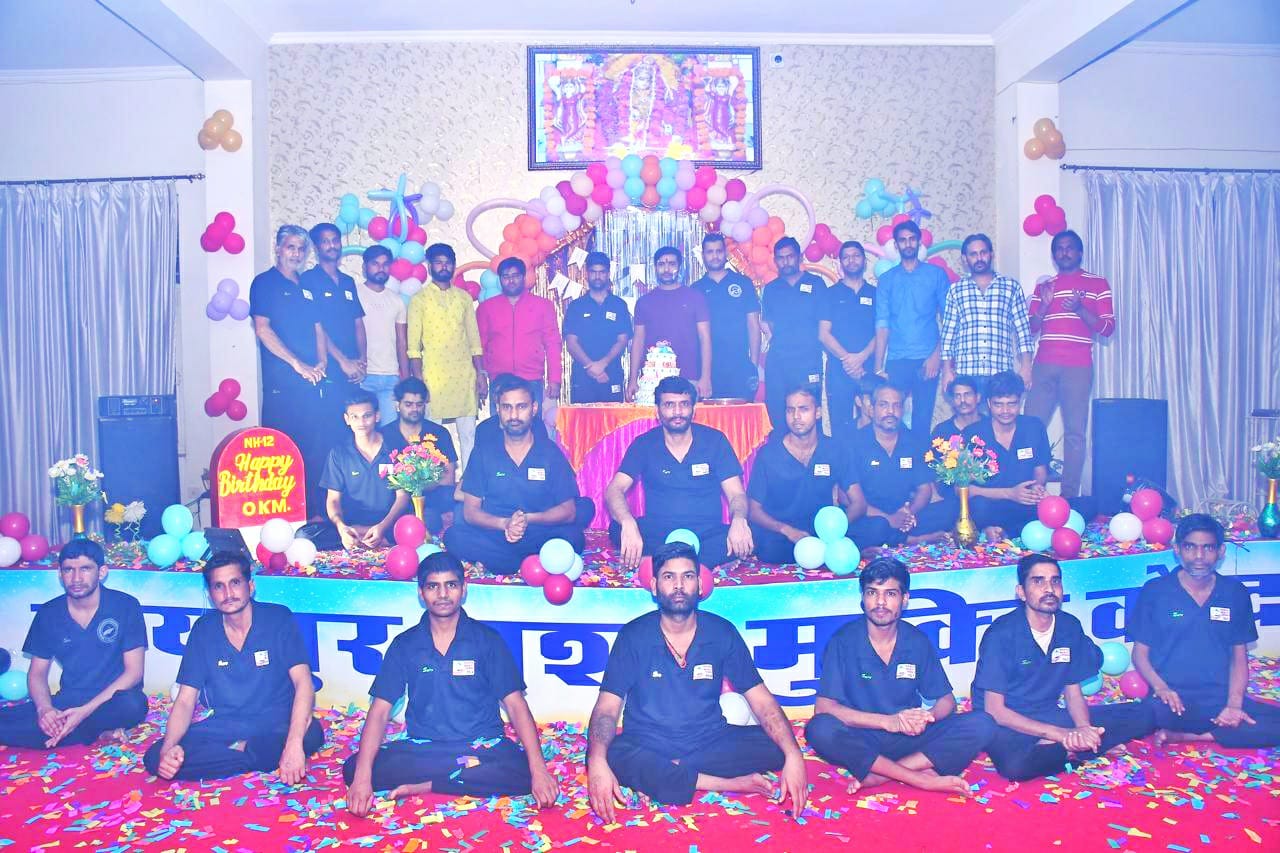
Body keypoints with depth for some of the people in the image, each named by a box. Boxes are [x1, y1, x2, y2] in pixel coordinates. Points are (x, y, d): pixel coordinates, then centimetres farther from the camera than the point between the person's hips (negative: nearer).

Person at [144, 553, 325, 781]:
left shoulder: (278, 619, -10)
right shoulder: (203, 629, 1)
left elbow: (303, 683, -20)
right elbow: (185, 701, -1)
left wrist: (294, 743, -36)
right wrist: (168, 747, -22)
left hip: (276, 726, -4)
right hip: (224, 727, 4)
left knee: (311, 733, -37)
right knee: (155, 758, -19)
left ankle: (238, 750, -13)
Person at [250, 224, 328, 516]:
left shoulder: (307, 289, 19)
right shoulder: (264, 283, 1)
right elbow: (262, 329, -8)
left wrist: (321, 363, 0)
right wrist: (298, 364, -13)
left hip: (311, 383, 6)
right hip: (281, 384, -6)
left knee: (315, 450, 6)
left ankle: (316, 511, 12)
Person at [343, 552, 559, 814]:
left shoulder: (487, 639, 0)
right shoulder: (404, 644, 4)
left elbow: (516, 705, -4)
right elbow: (379, 712, -2)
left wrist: (538, 769, -19)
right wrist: (363, 776, -19)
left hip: (481, 745, -1)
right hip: (421, 747, 1)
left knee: (522, 773, -32)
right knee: (352, 768, -25)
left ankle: (424, 787, -19)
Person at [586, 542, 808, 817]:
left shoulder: (722, 632, -2)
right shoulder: (633, 635, -6)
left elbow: (762, 701, -5)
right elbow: (607, 707, -12)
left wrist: (793, 756, -23)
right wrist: (597, 763, -33)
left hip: (711, 743, 3)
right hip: (648, 748, -2)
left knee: (774, 746, -21)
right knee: (614, 755, -34)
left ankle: (663, 776, -19)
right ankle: (726, 783, -24)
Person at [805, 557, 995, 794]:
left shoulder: (917, 641, 2)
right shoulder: (843, 641, -8)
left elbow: (946, 701, 6)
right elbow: (823, 707, -16)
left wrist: (926, 717, -19)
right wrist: (888, 721, -25)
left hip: (909, 738, 3)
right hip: (862, 741, -3)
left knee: (982, 724, -17)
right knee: (820, 729, -35)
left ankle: (878, 775, -25)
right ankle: (924, 779, -27)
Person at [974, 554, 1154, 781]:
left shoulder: (1070, 627, 1)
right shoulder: (1001, 634, -18)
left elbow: (1073, 693, 7)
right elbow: (994, 711, -18)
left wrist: (1083, 729, -16)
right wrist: (1060, 734, -24)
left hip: (1050, 716, 6)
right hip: (1009, 723, -6)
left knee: (1142, 715, -5)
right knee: (1015, 764, -40)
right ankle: (1072, 751, -11)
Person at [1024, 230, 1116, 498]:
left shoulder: (1097, 284, 10)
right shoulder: (1043, 286, 19)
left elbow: (1108, 328, 3)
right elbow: (1030, 328, 15)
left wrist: (1079, 309, -12)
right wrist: (1044, 305, -3)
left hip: (1078, 367, -2)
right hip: (1044, 365, 3)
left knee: (1074, 432, -4)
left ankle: (1069, 495, -1)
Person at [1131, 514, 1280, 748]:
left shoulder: (1236, 594, 9)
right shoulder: (1154, 591, 2)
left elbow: (1239, 657, 11)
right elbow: (1140, 653, 5)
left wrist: (1234, 704, -6)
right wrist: (1160, 687, -14)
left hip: (1222, 697, 4)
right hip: (1174, 698, -3)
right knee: (1157, 712, -39)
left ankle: (1188, 736, -19)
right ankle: (1220, 730, -12)